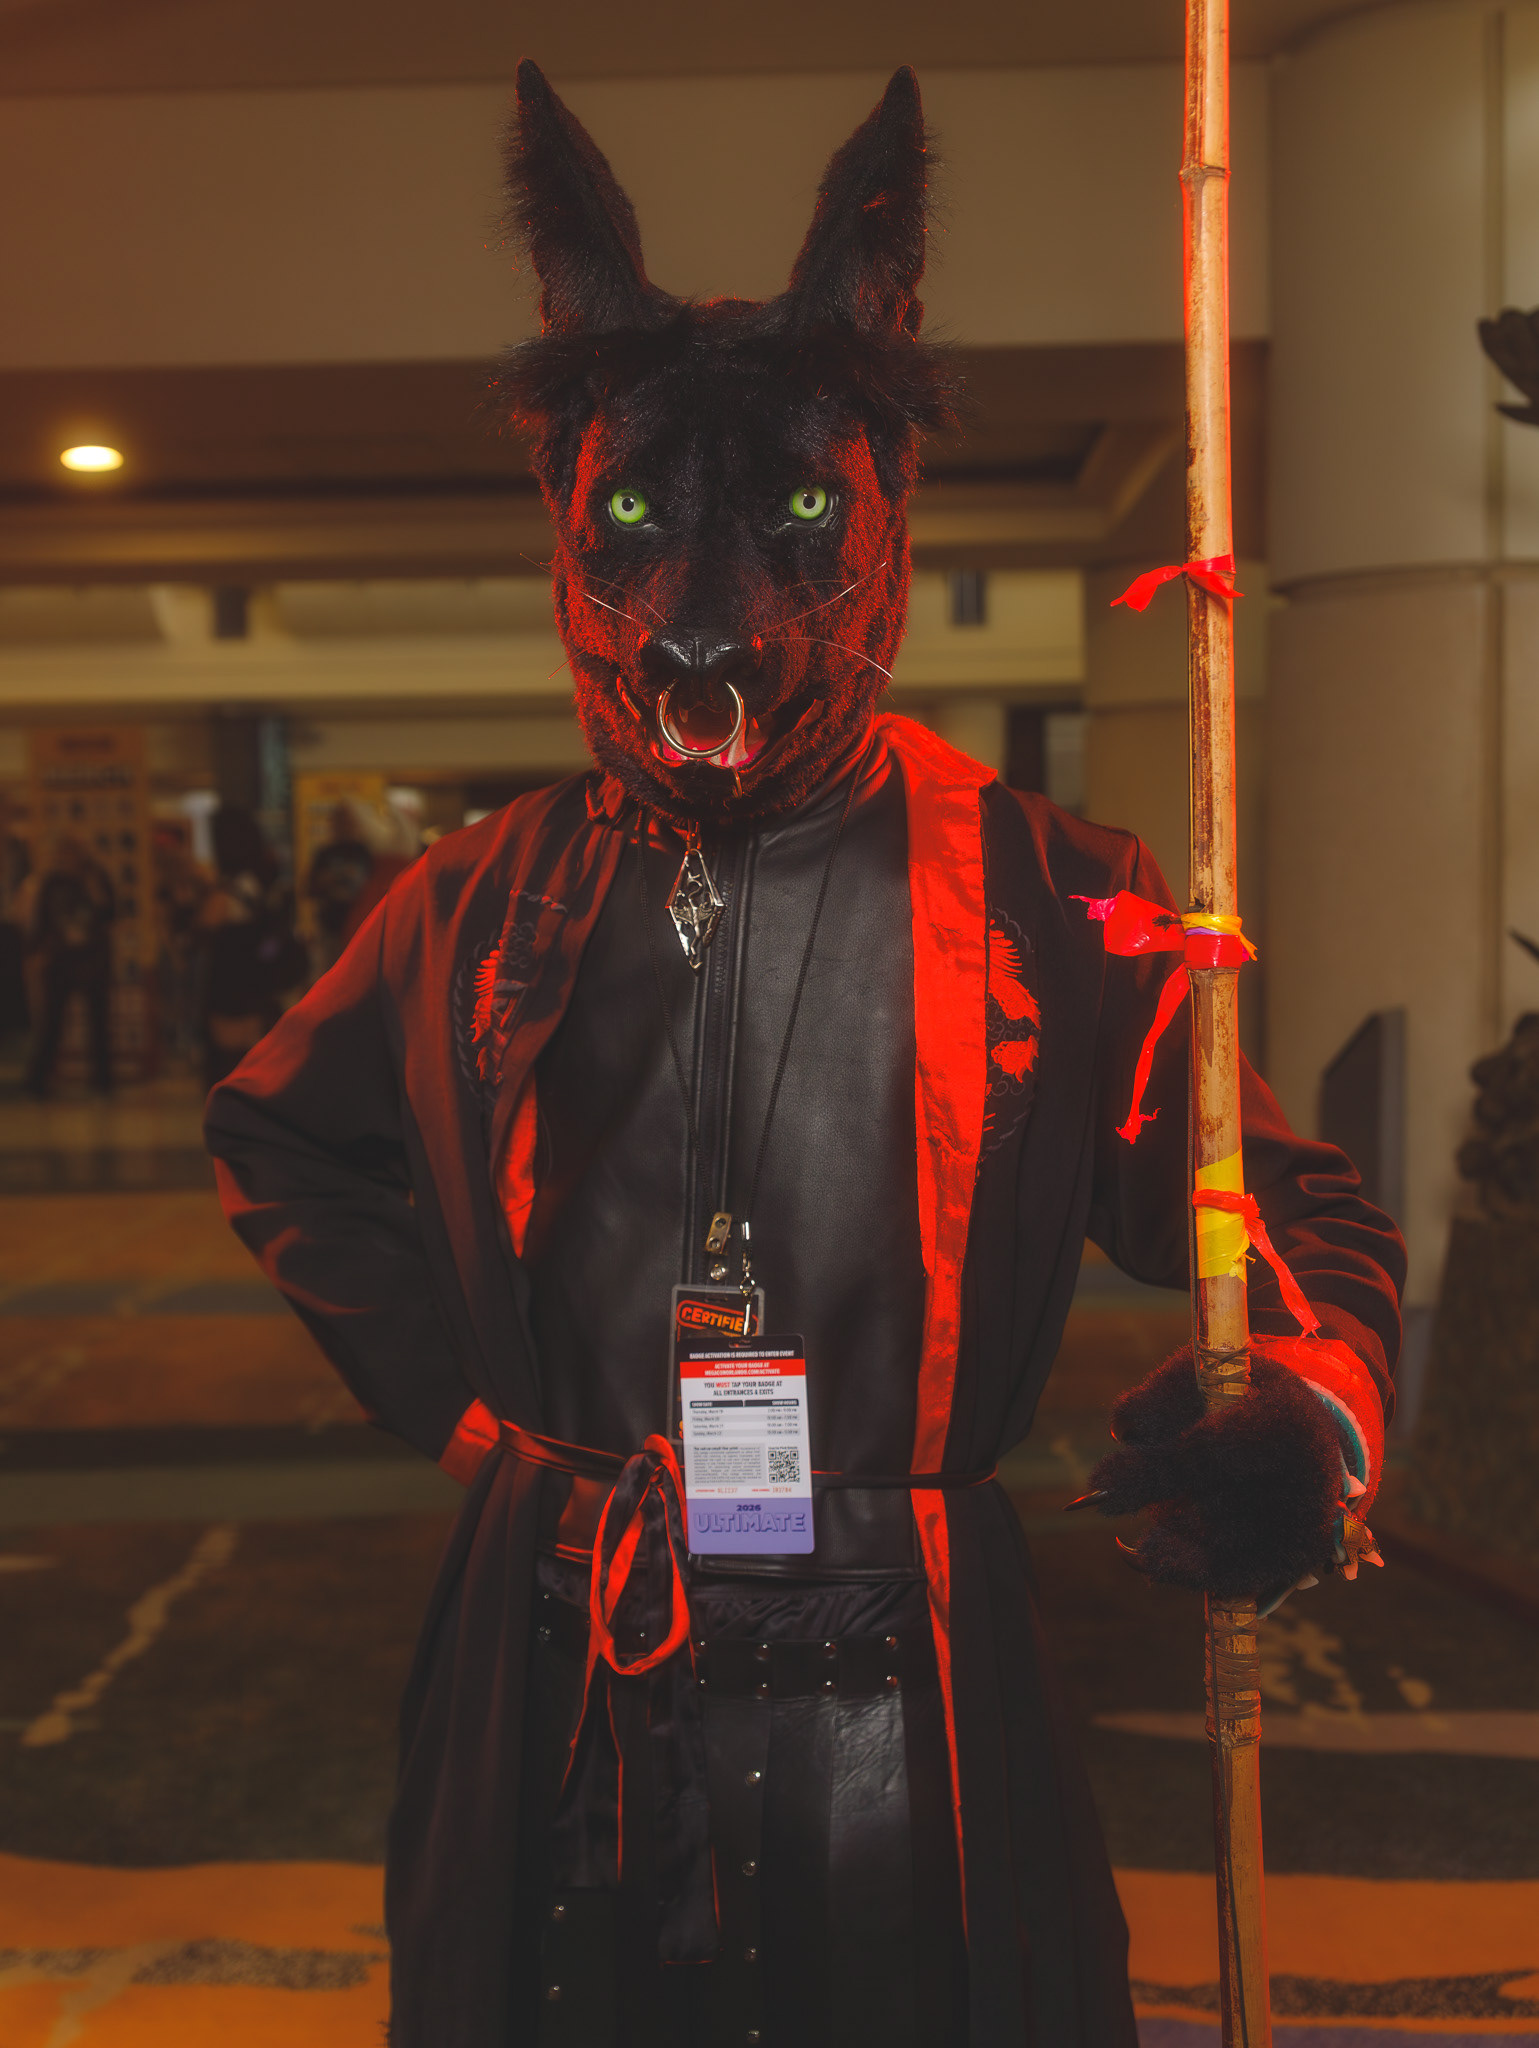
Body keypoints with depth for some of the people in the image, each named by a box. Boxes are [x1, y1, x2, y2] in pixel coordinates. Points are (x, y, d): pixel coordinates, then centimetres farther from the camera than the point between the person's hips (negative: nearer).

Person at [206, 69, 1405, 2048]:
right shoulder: (486, 905, 1)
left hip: (909, 1734, -1)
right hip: (565, 1733, 2)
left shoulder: (1039, 902, -6)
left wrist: (1303, 1416, -23)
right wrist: (456, 1398, 7)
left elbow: (1293, 1215, -1)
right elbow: (278, 1144, 18)